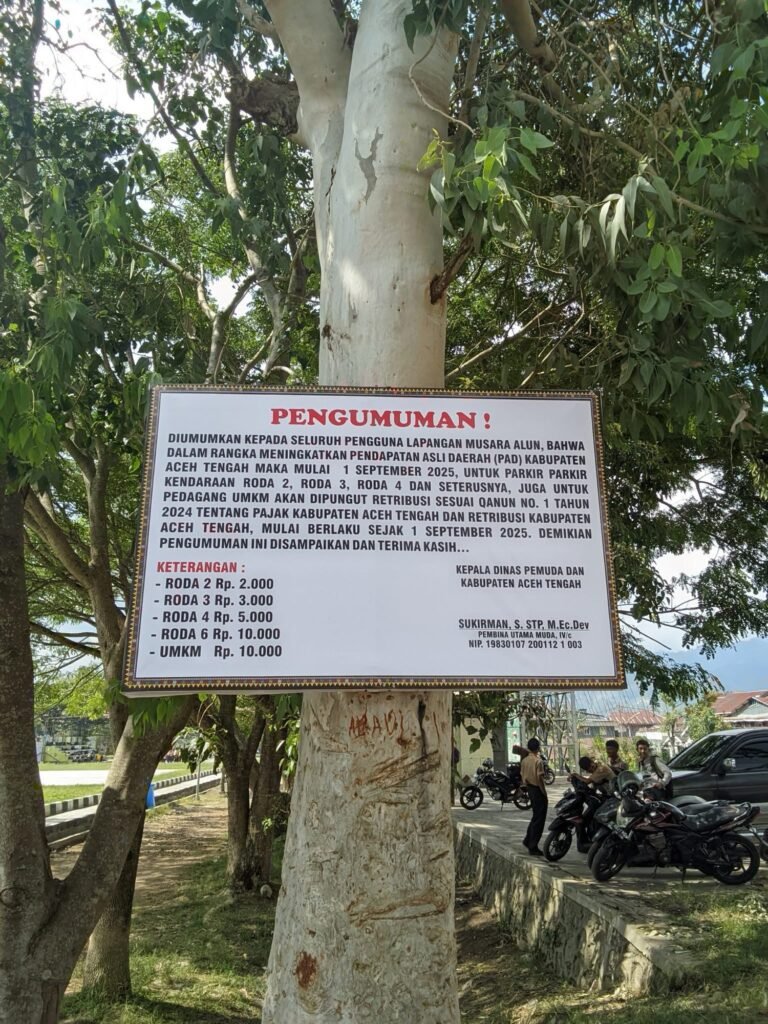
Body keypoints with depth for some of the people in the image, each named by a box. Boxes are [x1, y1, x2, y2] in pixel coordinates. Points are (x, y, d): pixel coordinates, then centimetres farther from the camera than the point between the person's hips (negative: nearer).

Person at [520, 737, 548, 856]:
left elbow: (523, 776, 10)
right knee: (539, 819, 0)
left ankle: (528, 840, 28)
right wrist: (545, 794, -13)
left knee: (535, 816, 23)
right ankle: (533, 847, 2)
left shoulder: (524, 760, 6)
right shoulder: (538, 761, -17)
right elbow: (540, 779, -20)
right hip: (538, 790, -8)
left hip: (530, 790, 8)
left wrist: (527, 788, 18)